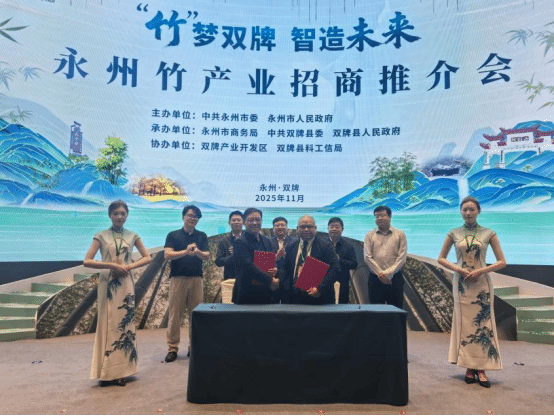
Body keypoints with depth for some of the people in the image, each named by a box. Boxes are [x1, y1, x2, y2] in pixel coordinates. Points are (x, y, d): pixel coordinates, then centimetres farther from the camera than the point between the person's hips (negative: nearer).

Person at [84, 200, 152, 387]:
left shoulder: (132, 236, 6)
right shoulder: (101, 236, 1)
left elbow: (148, 257, 7)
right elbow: (87, 261, -6)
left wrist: (130, 266, -9)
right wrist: (112, 265, -15)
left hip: (126, 284, 2)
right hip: (108, 284, -2)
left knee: (125, 323, 5)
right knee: (108, 324, 0)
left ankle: (121, 370, 15)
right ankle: (107, 372, 10)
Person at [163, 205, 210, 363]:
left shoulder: (202, 236, 12)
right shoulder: (173, 235, 7)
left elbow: (207, 256, 1)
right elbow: (168, 255, -6)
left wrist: (197, 252, -21)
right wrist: (186, 251, -22)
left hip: (196, 279, 2)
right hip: (177, 278, -2)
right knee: (175, 314, -1)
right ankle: (172, 348, 7)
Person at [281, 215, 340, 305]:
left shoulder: (325, 245, -3)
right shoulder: (292, 247, 10)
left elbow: (335, 269, -11)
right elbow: (287, 272, 13)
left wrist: (320, 289, -21)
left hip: (319, 298, -3)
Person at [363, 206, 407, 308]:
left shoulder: (400, 234, 6)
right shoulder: (369, 235, 9)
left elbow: (402, 257, -3)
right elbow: (367, 257, 0)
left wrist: (388, 273, -12)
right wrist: (380, 273, -11)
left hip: (395, 278, -1)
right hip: (375, 279, 1)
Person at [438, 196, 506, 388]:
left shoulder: (489, 233, 1)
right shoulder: (454, 233, 3)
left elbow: (502, 262, 0)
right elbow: (441, 258, 7)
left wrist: (481, 271, -14)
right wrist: (458, 269, -9)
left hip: (482, 283, -1)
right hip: (461, 283, 1)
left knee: (483, 323, -1)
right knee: (464, 323, 4)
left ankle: (481, 368, 8)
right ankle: (469, 368, 14)